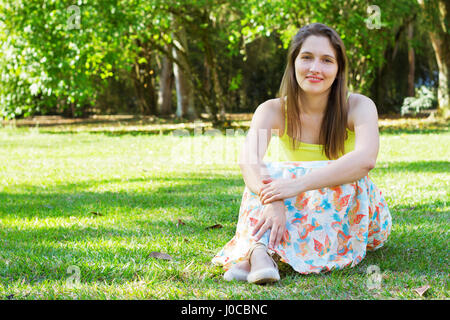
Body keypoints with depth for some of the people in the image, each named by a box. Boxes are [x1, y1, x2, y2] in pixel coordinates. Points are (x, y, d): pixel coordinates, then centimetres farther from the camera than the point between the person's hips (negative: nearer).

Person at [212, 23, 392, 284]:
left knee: (343, 179, -32)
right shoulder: (274, 111, -9)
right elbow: (248, 160, -28)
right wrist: (271, 201, -49)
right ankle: (259, 251, -49)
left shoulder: (358, 107, -14)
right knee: (267, 173, -24)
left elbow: (366, 159, -35)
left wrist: (300, 184, -44)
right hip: (295, 216, 2)